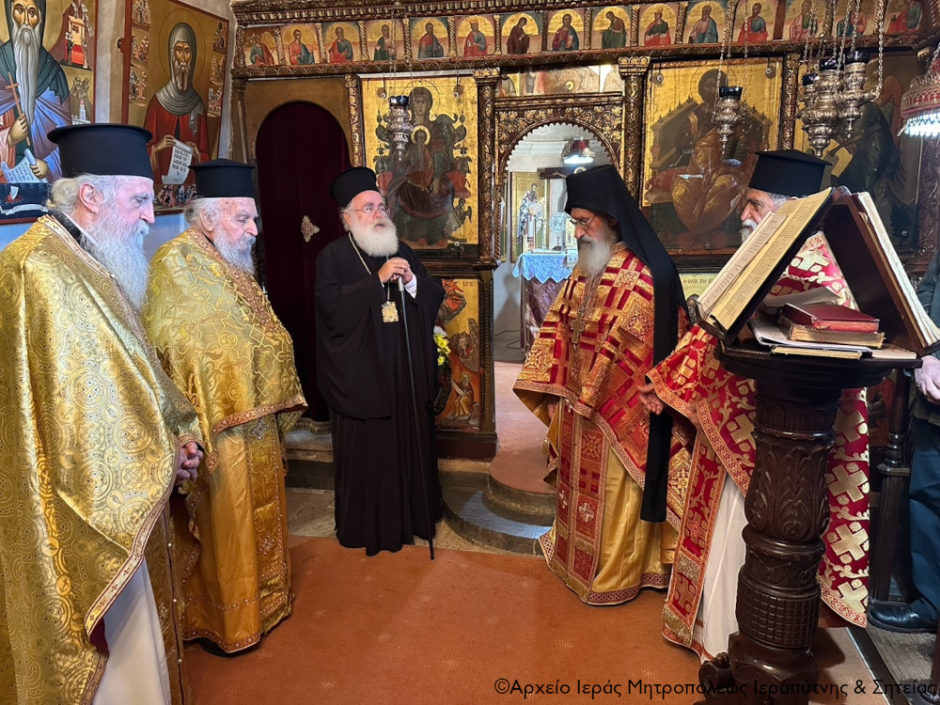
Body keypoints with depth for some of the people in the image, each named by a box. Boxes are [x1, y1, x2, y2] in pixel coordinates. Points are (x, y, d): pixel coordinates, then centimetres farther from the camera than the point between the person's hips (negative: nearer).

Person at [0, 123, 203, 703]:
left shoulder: (87, 264, 10)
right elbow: (79, 409, -25)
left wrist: (173, 434, 0)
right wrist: (163, 457, -13)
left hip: (122, 498, 10)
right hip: (89, 511, -9)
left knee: (135, 637, 22)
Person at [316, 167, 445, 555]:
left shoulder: (401, 251, 12)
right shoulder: (333, 256, -3)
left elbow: (436, 295, 8)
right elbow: (331, 305, -19)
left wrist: (412, 281, -13)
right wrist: (378, 279, -22)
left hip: (407, 372, 5)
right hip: (361, 374, -4)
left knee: (410, 446, 12)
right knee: (366, 452, 3)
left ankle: (411, 515, 29)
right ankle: (365, 525, 20)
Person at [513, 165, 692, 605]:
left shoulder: (643, 275, -19)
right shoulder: (584, 270, 6)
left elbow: (627, 347, -19)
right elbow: (559, 328, 10)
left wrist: (591, 398, -17)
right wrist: (559, 389, 6)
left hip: (617, 406, -7)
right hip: (578, 401, 8)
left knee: (613, 492, 7)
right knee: (580, 483, 20)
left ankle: (614, 574, 26)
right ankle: (578, 559, 39)